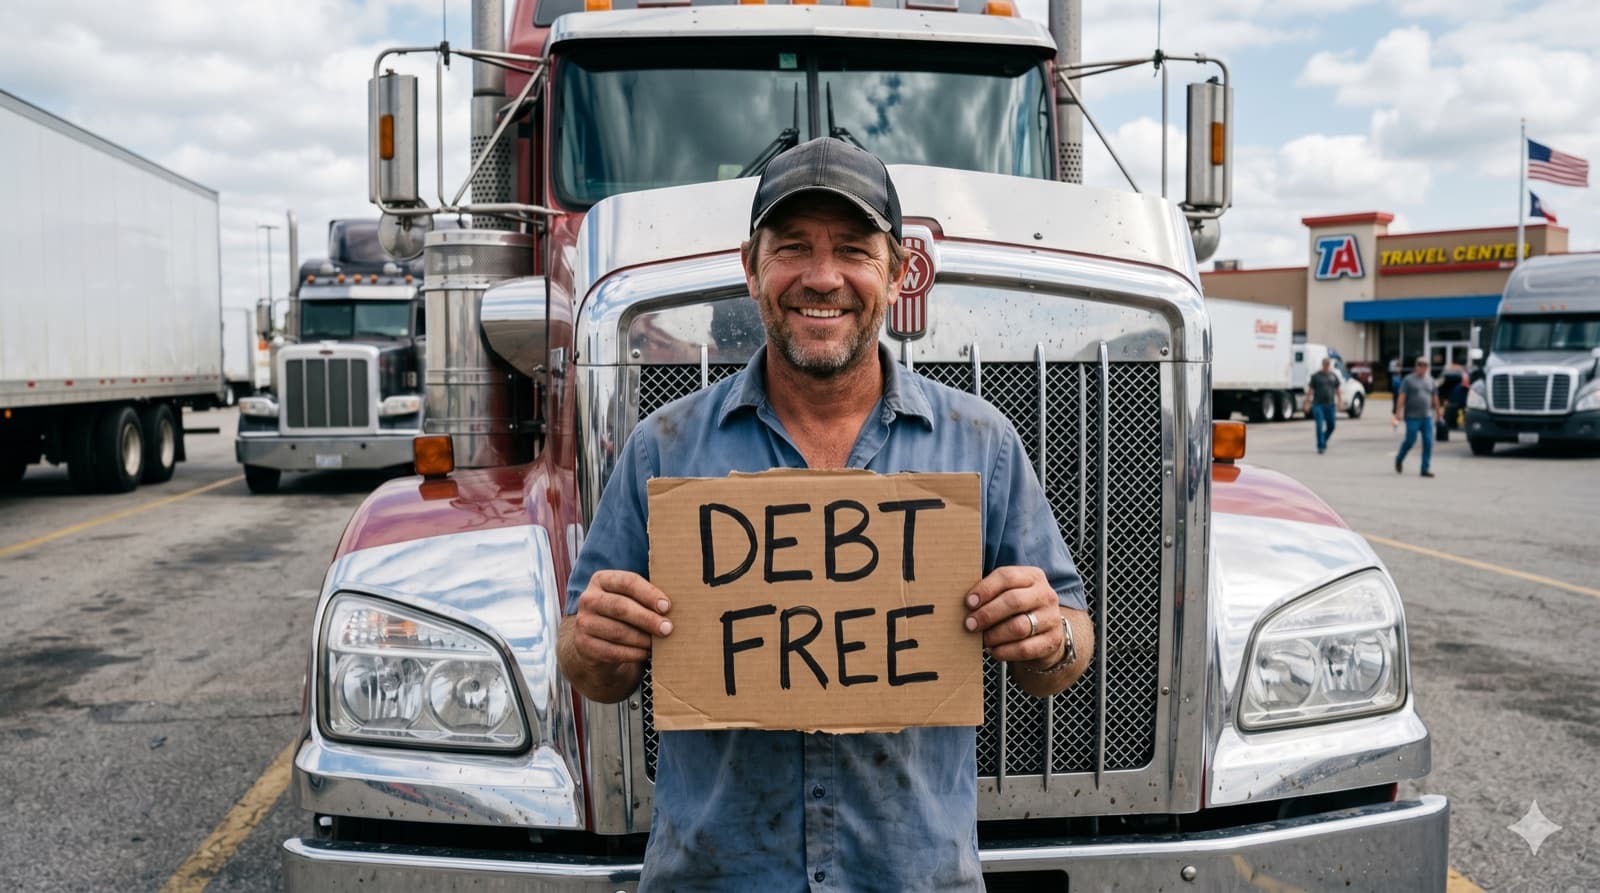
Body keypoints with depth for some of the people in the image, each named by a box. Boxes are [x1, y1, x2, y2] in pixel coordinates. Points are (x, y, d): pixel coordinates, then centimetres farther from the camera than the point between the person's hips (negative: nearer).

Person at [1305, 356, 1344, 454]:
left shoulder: (1334, 376, 10)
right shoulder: (1315, 376, 1)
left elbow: (1337, 390, 13)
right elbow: (1310, 390, 1)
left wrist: (1340, 402, 5)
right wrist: (1307, 401, -6)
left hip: (1330, 405, 3)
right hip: (1318, 405, -3)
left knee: (1331, 426, 7)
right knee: (1320, 426, -9)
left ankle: (1324, 441, 31)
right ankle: (1320, 447, -6)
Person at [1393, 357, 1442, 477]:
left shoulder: (1430, 381, 14)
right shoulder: (1408, 380, -1)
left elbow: (1435, 398, 20)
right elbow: (1401, 397, -8)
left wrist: (1437, 413, 19)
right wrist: (1398, 414, -16)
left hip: (1427, 417, 4)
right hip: (1412, 417, -4)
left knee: (1428, 443, -3)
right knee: (1410, 441, -1)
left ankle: (1425, 469, 1)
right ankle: (1399, 459, 26)